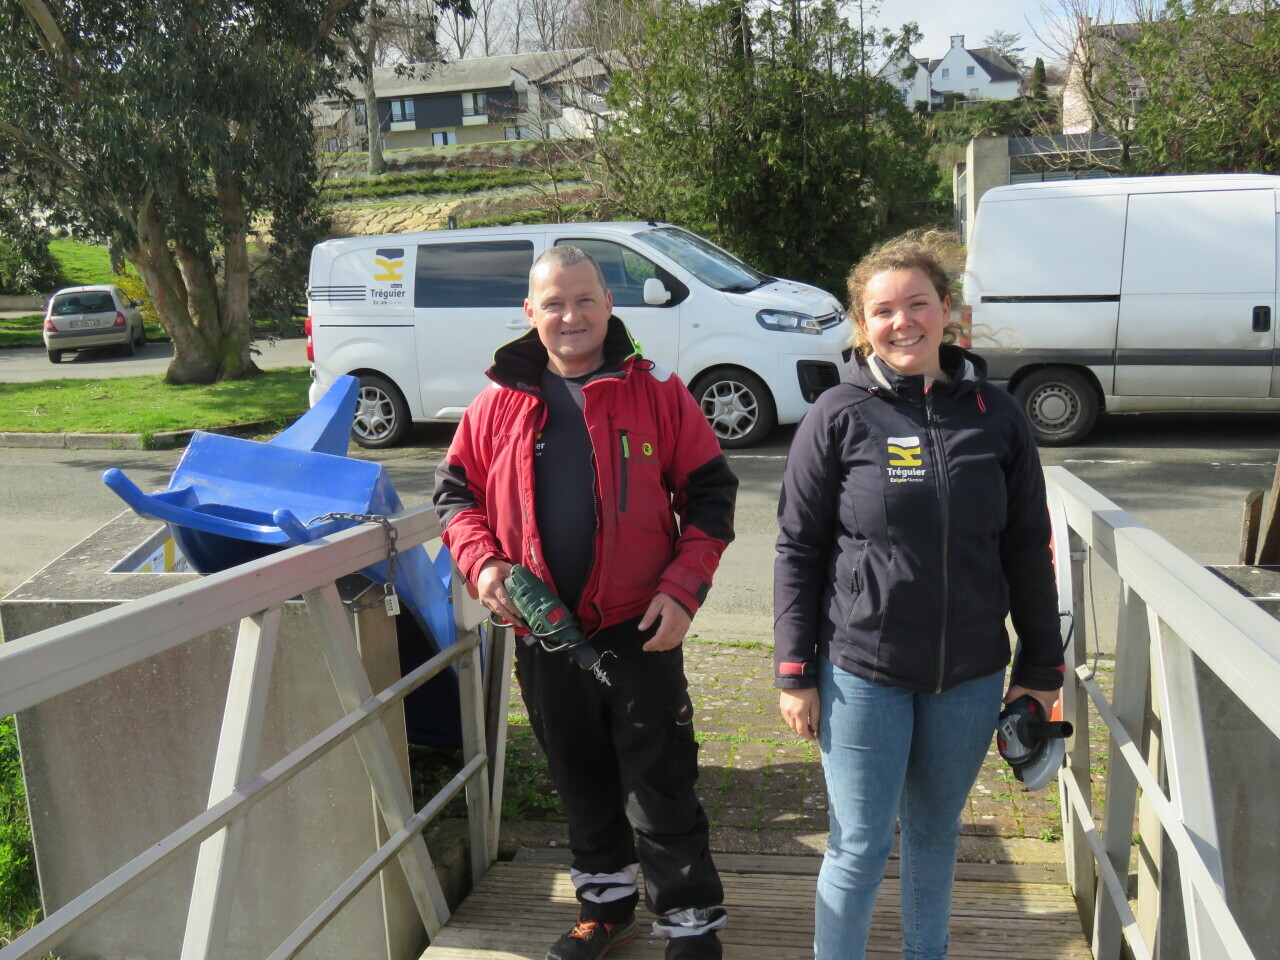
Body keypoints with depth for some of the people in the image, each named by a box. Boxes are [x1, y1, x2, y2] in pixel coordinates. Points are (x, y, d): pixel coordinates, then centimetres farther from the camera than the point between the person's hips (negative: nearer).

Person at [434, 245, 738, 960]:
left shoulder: (656, 392, -5)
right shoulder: (500, 403, 3)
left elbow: (710, 494, -3)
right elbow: (457, 492, 11)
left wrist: (683, 589, -13)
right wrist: (483, 562, -8)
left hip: (640, 628, -3)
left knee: (661, 792, 3)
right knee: (582, 785, 20)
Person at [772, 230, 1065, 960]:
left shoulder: (996, 415, 0)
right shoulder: (840, 416, -7)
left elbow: (1029, 550, 6)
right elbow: (798, 550, -4)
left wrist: (1041, 667, 7)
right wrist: (795, 672, -6)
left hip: (971, 675, 3)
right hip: (862, 673, -3)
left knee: (937, 834, 19)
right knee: (860, 846, 4)